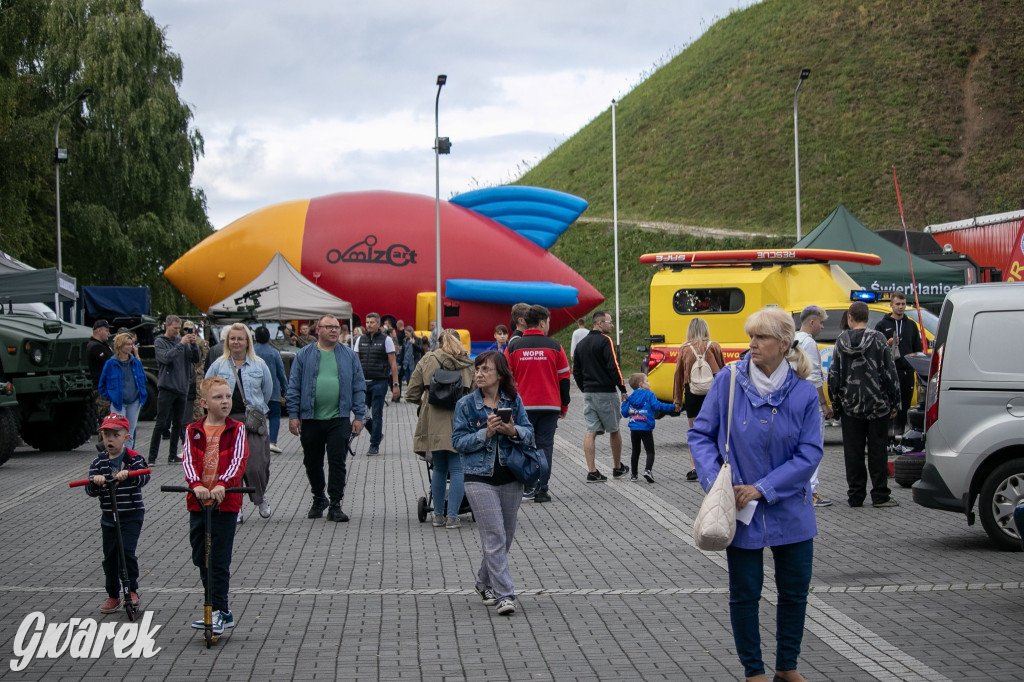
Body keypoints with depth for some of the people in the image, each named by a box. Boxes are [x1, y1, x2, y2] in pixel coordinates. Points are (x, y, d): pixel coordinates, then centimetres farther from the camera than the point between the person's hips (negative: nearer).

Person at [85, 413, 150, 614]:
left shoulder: (133, 458, -6)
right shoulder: (98, 462, 3)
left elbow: (144, 476, -24)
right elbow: (90, 490, -3)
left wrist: (128, 474, -43)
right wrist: (95, 482, -26)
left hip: (132, 515, -4)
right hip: (108, 517, 4)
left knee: (126, 551, -15)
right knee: (109, 556, 9)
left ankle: (132, 590, 4)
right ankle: (113, 596, 23)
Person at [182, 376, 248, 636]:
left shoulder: (236, 430, 0)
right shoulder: (193, 431, 6)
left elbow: (238, 461, -12)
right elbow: (189, 461, -6)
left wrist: (221, 484, -28)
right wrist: (196, 484, -25)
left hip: (225, 502, -4)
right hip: (198, 502, 4)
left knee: (219, 560, -4)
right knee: (200, 558, 10)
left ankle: (220, 612, 3)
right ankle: (219, 609, 22)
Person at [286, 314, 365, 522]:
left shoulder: (349, 355, 7)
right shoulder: (304, 355, 5)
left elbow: (358, 387, 8)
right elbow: (293, 387, 5)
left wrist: (359, 416, 1)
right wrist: (293, 415, -2)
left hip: (339, 419, -1)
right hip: (310, 419, 1)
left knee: (337, 462, -5)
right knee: (312, 463, 10)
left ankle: (335, 505, 0)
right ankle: (318, 499, 29)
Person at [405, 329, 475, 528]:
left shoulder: (427, 361, 7)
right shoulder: (469, 365, 6)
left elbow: (411, 394, 7)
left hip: (434, 422, 1)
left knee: (439, 469, 12)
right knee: (457, 470, 1)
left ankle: (438, 515, 15)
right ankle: (452, 517, -3)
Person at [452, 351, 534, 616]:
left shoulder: (513, 401, 3)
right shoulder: (466, 405, -3)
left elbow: (529, 432, 5)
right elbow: (459, 441, -4)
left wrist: (514, 431, -16)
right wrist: (485, 433, -18)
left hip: (510, 478, 3)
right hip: (480, 479, -3)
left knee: (506, 536, 12)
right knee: (494, 536, -10)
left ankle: (485, 584, 32)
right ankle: (504, 595, -10)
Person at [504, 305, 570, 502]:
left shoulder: (513, 348, 2)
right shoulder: (554, 346, 0)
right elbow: (564, 378, 4)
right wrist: (564, 405, 14)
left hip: (522, 407, 0)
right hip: (550, 406, 0)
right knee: (545, 446, 4)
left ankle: (527, 487, 2)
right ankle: (542, 490, 2)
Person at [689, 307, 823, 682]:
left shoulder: (804, 393, -8)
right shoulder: (728, 380, -10)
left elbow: (809, 454, -9)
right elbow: (701, 434, -3)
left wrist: (763, 489, -16)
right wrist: (715, 480, -17)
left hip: (790, 510, 1)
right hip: (740, 510, -1)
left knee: (795, 590, 11)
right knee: (745, 593, 7)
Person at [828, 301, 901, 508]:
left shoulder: (842, 340, 0)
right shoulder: (877, 339, -6)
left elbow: (833, 374, 4)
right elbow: (890, 372, -5)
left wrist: (836, 402, 13)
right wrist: (894, 402, 2)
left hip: (850, 406, 2)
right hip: (877, 405, -2)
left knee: (853, 452, 7)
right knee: (877, 450, 3)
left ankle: (855, 495, 9)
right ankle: (880, 495, 4)